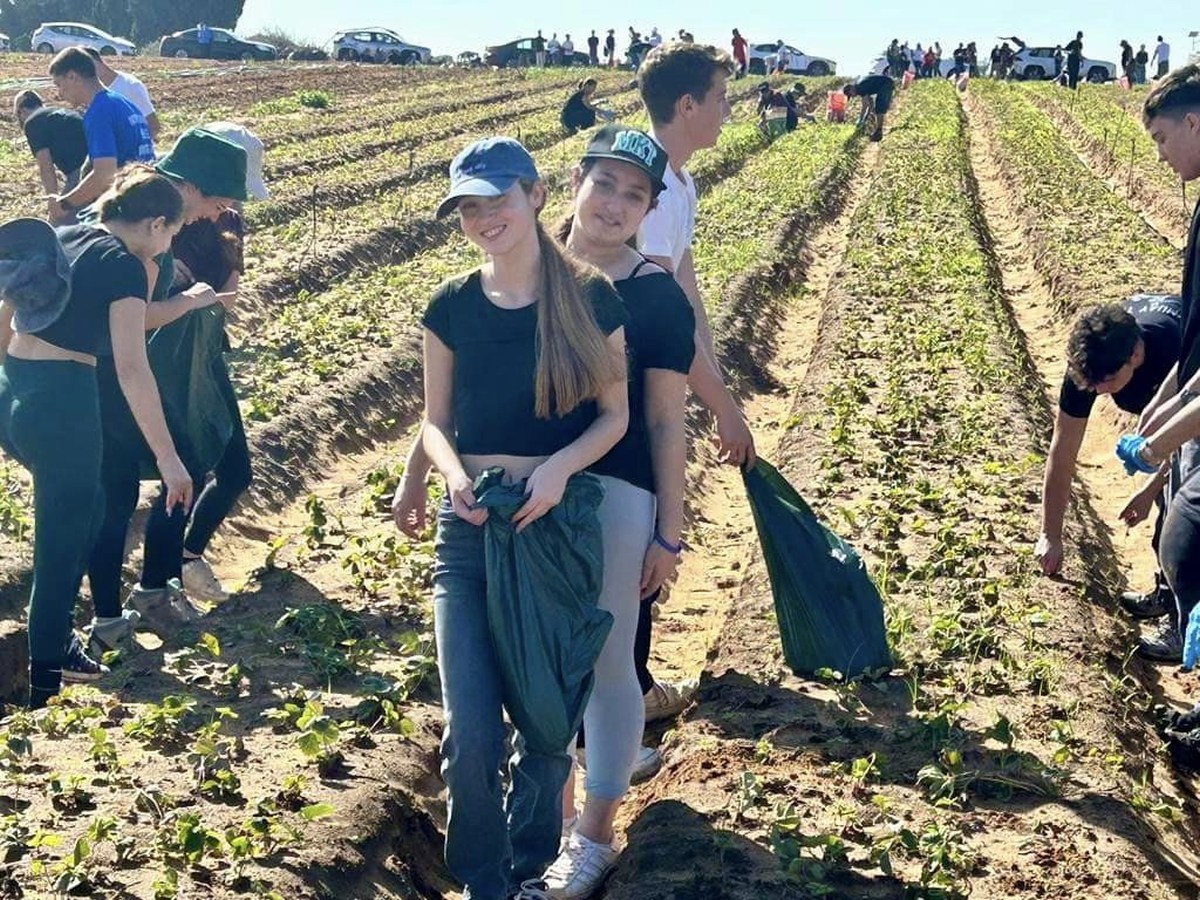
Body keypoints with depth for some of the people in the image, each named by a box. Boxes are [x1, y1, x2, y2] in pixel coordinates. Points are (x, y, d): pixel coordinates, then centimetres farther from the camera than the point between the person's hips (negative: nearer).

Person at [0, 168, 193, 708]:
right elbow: (131, 369, -19)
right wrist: (168, 458, -18)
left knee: (85, 505, 27)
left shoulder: (57, 241, 13)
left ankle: (56, 636, 36)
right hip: (61, 402, -8)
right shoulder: (125, 266, -11)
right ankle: (45, 684, 13)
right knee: (61, 540, 4)